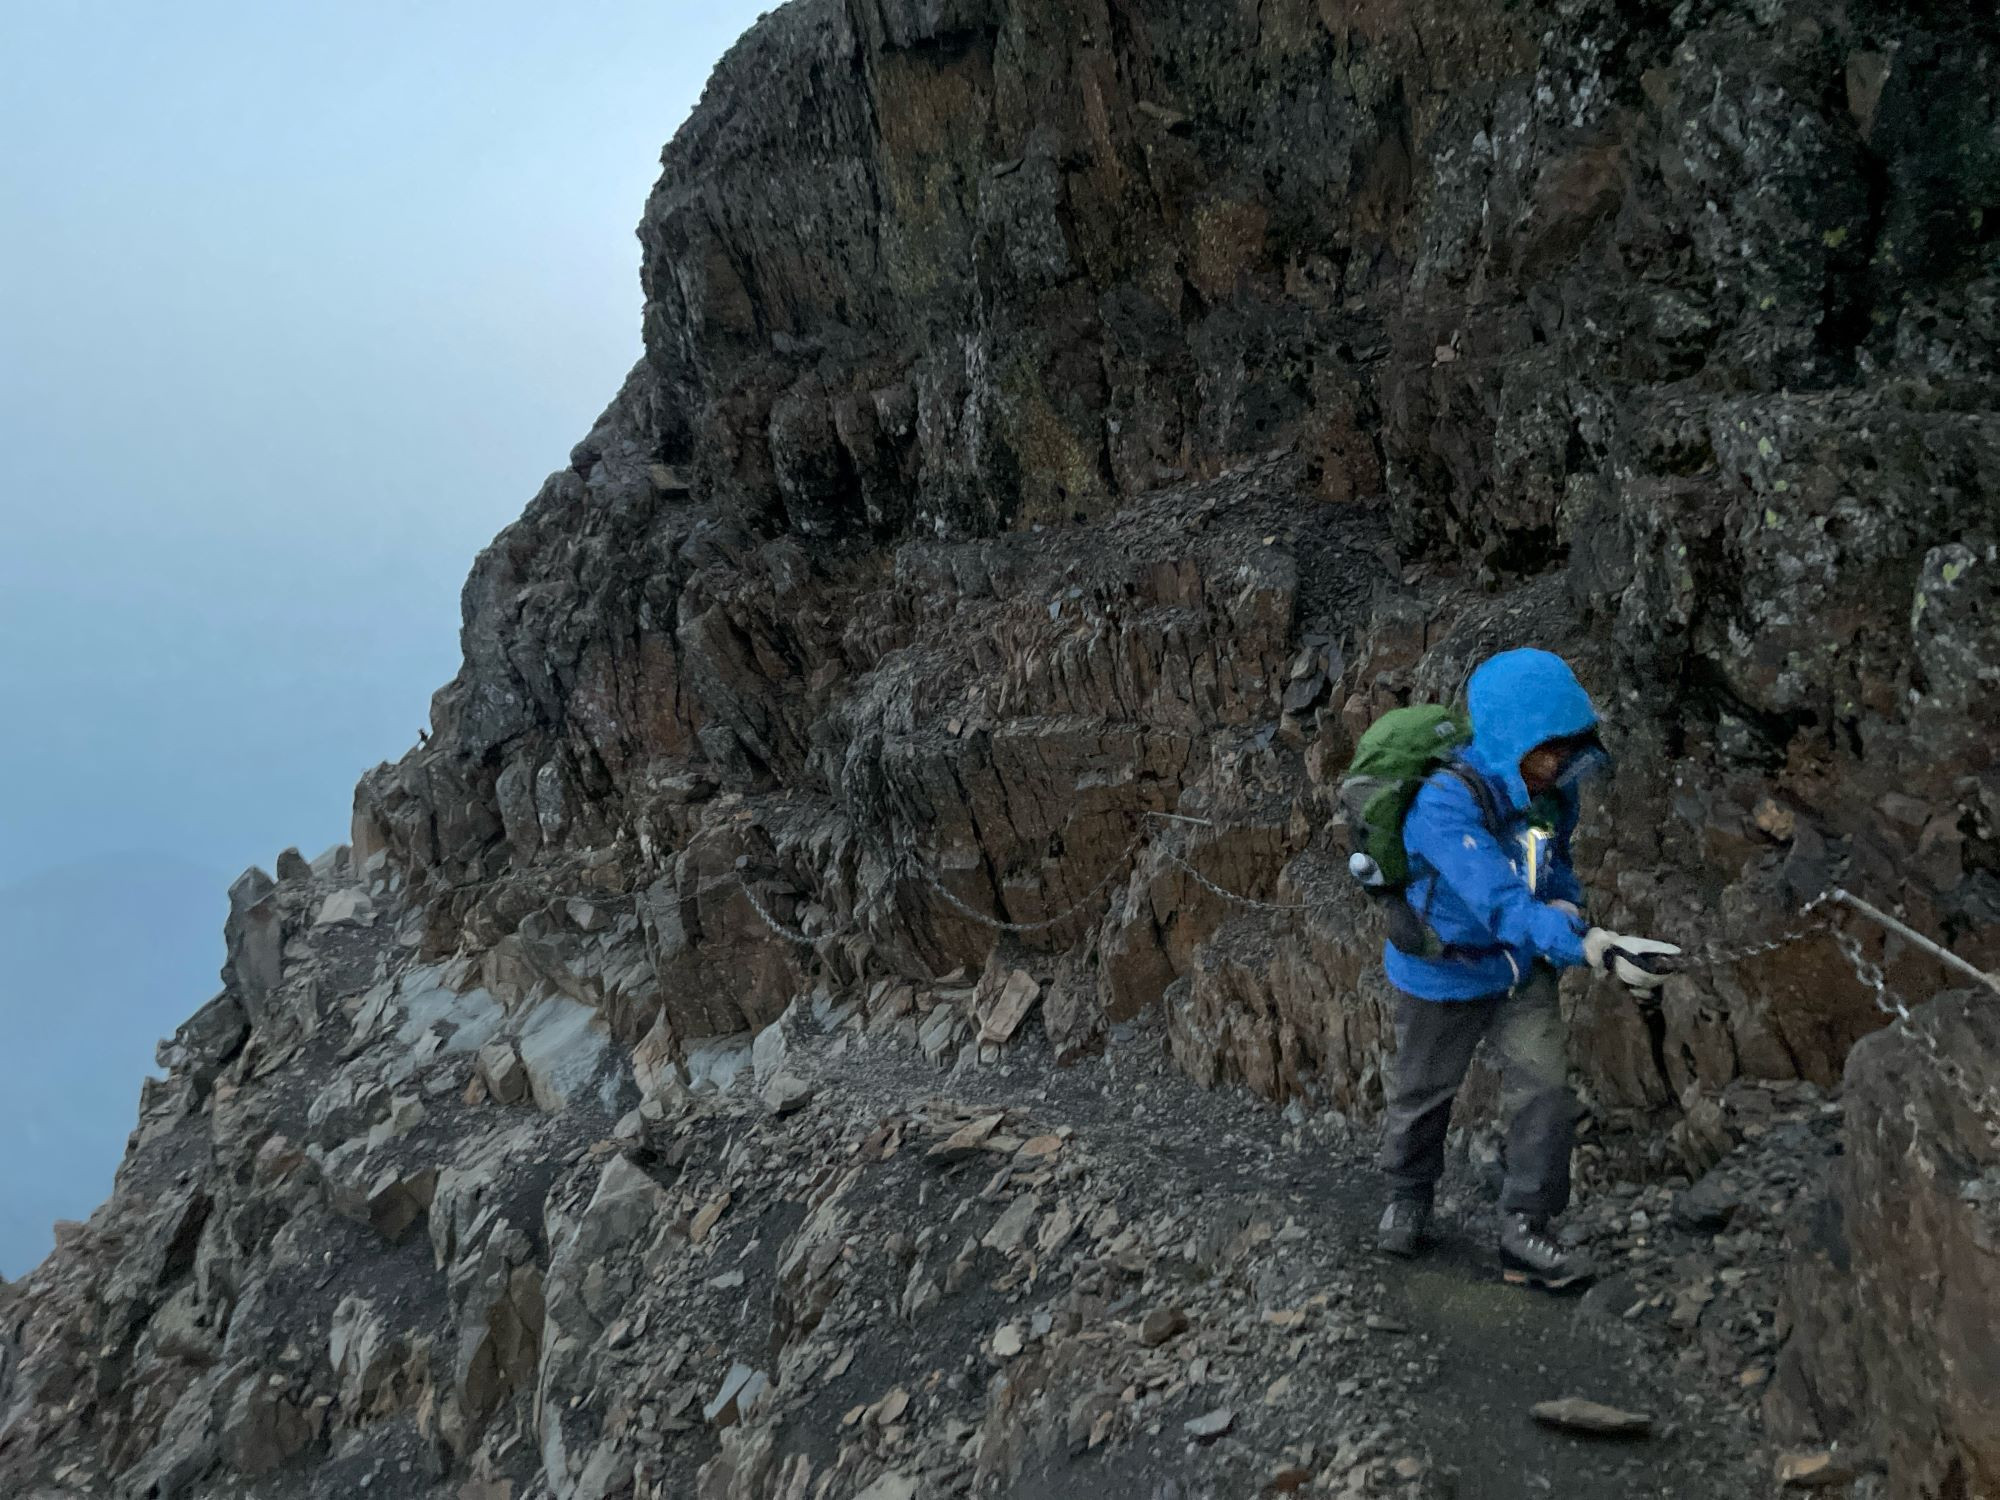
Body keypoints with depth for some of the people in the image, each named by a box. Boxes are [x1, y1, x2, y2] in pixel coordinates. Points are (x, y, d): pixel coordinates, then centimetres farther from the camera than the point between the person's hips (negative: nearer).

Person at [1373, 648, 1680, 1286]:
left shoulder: (1549, 787, -15)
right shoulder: (1446, 804, -37)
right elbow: (1502, 905, -46)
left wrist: (1566, 906, -16)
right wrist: (1599, 951, -57)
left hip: (1521, 968, 4)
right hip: (1445, 974, -4)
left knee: (1545, 1091, -6)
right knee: (1422, 1094, 17)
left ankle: (1524, 1231, 11)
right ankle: (1409, 1197, 45)